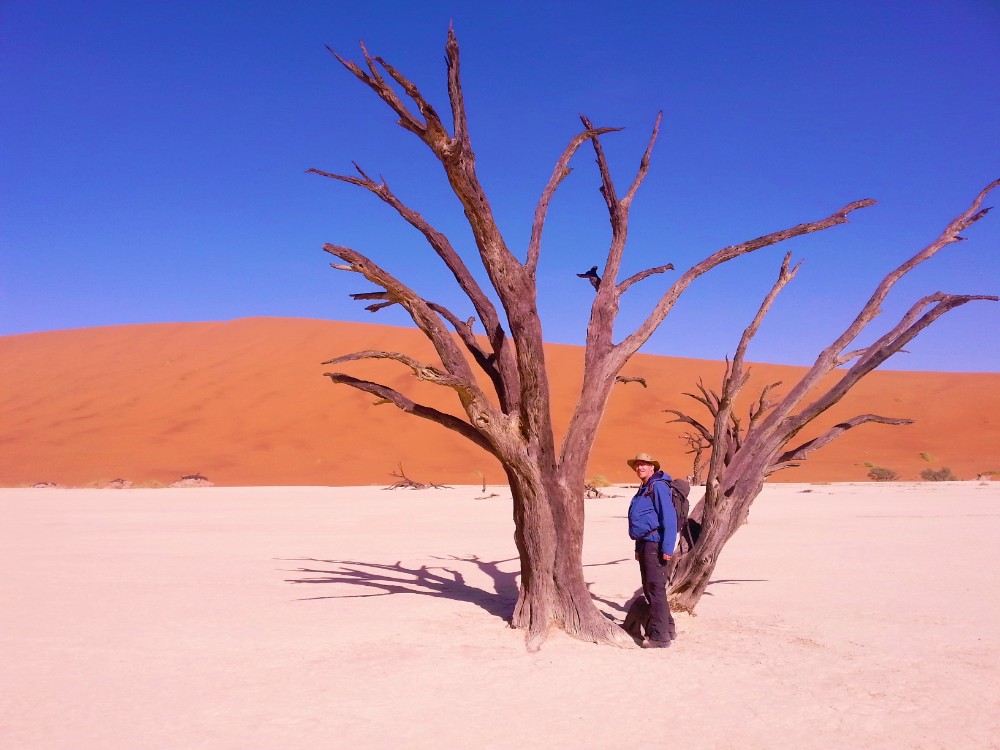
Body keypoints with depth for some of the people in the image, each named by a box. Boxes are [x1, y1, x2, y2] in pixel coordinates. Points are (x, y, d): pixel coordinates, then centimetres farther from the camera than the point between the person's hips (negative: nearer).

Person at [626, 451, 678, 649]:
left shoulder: (659, 486, -12)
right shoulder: (643, 490, 18)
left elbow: (669, 518, -18)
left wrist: (668, 548, -22)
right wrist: (638, 547, 22)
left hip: (656, 546, -10)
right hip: (645, 545, 10)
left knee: (656, 589, -7)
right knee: (649, 589, 16)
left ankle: (660, 636, -2)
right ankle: (667, 627, 28)